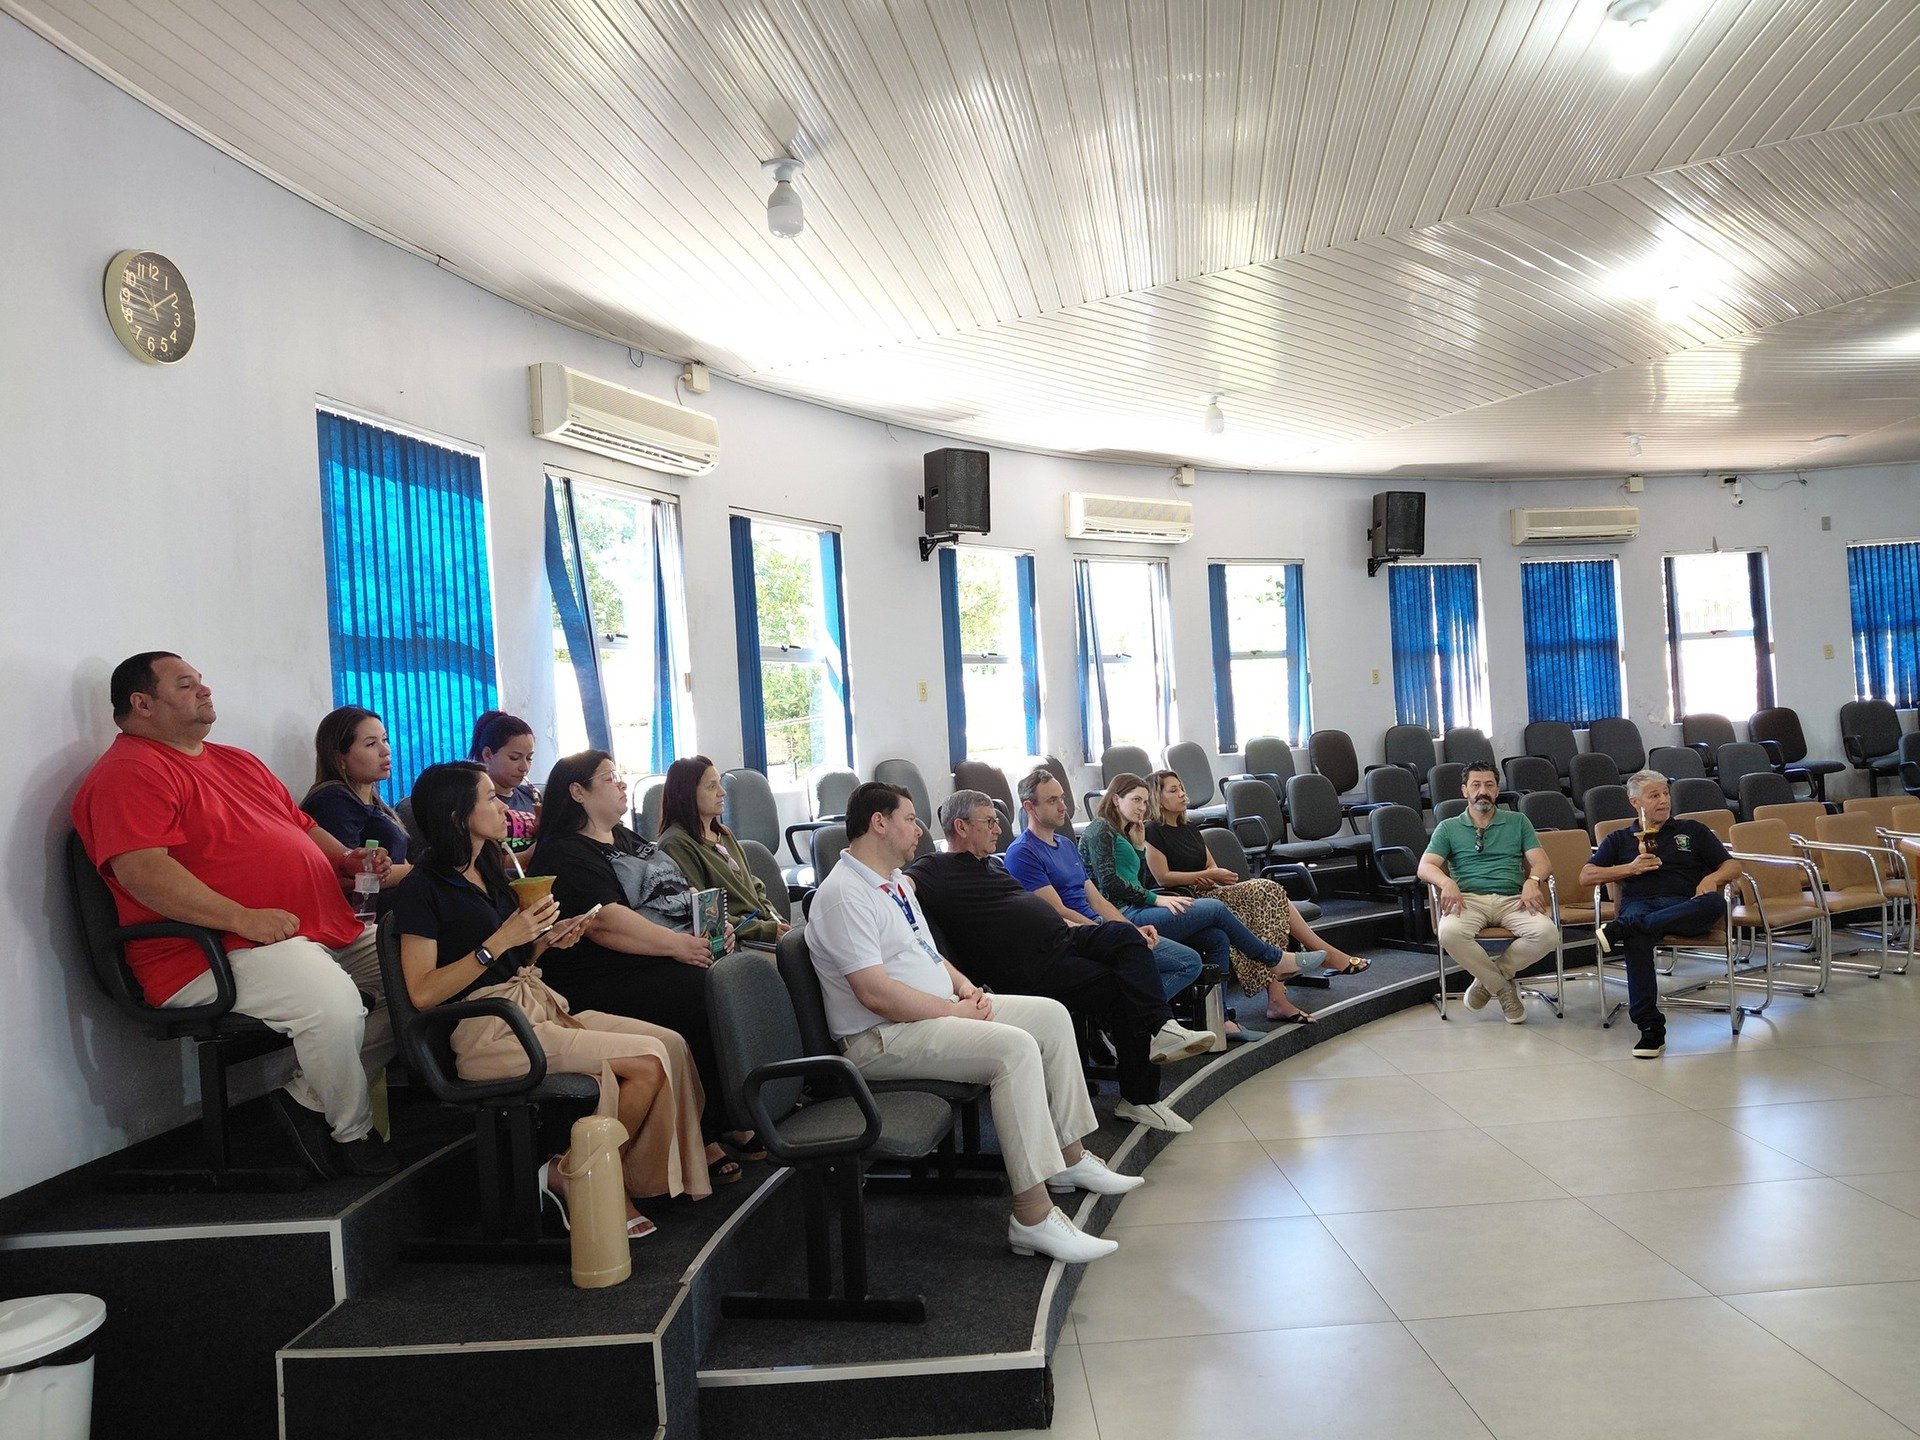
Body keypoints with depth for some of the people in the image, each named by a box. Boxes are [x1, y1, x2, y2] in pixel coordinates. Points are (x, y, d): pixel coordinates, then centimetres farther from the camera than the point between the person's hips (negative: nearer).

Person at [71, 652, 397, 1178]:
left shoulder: (237, 761, 25)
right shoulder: (129, 773, -5)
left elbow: (301, 825, 33)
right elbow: (139, 868, -20)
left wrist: (348, 860, 11)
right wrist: (243, 918, -26)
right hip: (218, 952, -10)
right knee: (331, 1003, -33)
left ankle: (309, 1091, 2)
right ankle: (353, 1134, -5)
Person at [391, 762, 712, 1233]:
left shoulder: (488, 871, 18)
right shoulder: (422, 889, -7)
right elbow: (423, 993, -15)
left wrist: (548, 940, 3)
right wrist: (502, 941, -18)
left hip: (537, 1005, 9)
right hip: (487, 1031, -9)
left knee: (672, 1045, -10)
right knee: (648, 1062, -21)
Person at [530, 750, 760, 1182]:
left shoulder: (628, 840, 25)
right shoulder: (564, 854, -3)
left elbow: (684, 891, 24)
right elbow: (604, 922, -18)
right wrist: (677, 945, -24)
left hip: (681, 954, 8)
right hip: (610, 979, -8)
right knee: (709, 998, -29)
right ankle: (701, 1139, -18)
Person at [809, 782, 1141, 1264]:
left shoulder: (897, 881, 15)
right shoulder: (844, 894, -18)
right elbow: (876, 993, -25)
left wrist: (963, 985, 6)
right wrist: (955, 1010, -17)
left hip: (941, 1009, 11)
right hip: (883, 1038, -11)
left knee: (1051, 1015, 6)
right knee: (1015, 1048, -28)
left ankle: (1069, 1157, 15)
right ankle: (1032, 1218, -27)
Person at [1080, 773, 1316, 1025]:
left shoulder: (1121, 833, 27)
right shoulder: (1099, 830, -3)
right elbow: (1109, 882, -15)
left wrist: (1139, 847, 11)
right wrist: (1155, 899, -14)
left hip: (1136, 911, 10)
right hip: (1125, 916, -10)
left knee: (1218, 938, -5)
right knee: (1215, 909, -9)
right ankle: (1275, 959, 8)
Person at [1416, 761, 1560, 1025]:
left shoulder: (1518, 822, 21)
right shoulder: (1448, 828, 17)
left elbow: (1542, 862, 9)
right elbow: (1425, 866, 3)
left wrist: (1532, 880, -15)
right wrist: (1447, 882, -20)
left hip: (1512, 900, 1)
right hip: (1468, 899, -1)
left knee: (1547, 933, -30)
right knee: (1450, 933, -36)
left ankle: (1487, 979, -7)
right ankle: (1503, 987, -12)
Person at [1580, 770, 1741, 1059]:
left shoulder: (1692, 831, 27)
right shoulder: (1620, 839, 27)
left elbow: (1733, 866, 18)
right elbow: (1586, 876, 16)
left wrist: (1712, 878, -5)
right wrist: (1630, 868, 3)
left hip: (1685, 907, 1)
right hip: (1638, 903, -1)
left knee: (1714, 904, -38)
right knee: (1637, 939, -40)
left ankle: (1623, 929, -46)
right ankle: (1650, 1028, -43)